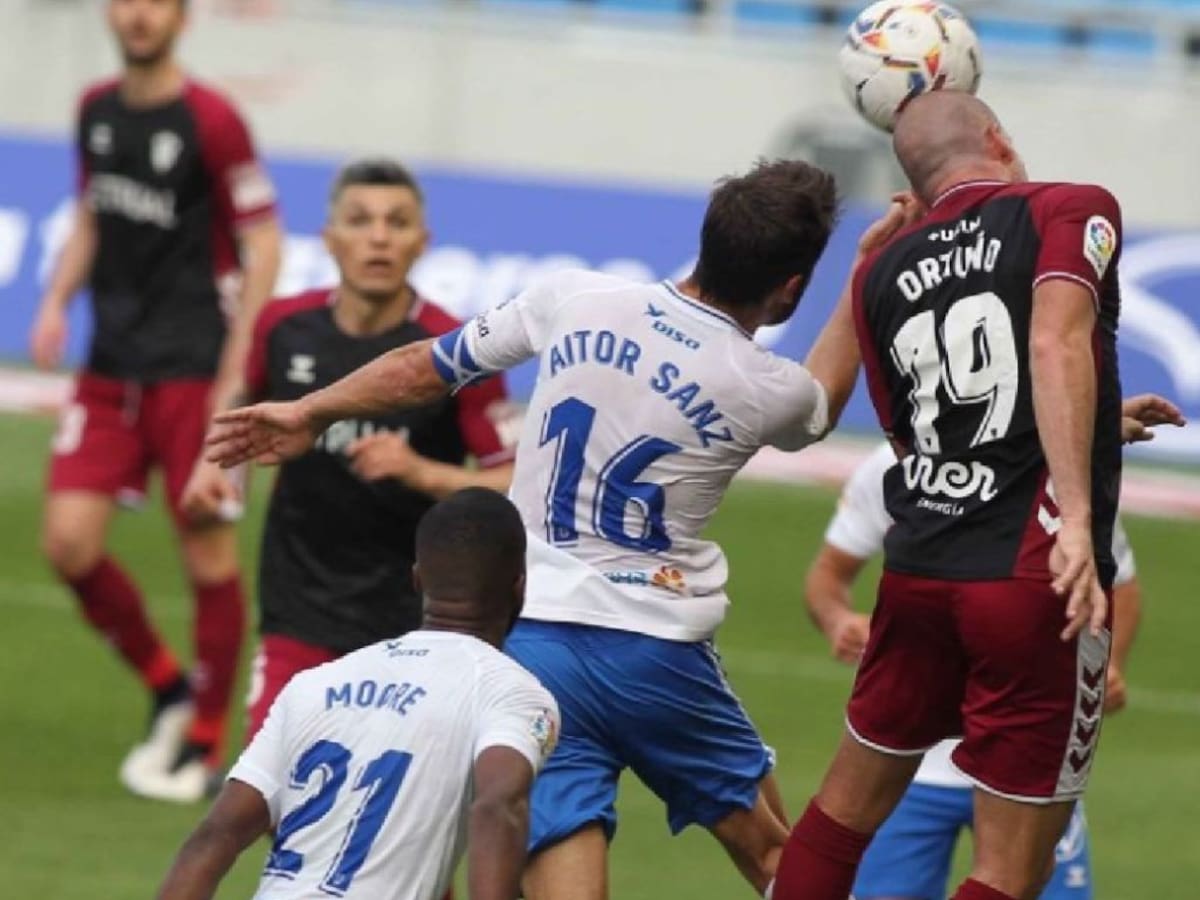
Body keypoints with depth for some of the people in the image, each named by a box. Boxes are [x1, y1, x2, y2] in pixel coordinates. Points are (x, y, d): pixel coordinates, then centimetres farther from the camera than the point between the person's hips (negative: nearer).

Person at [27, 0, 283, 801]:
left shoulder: (210, 121, -12)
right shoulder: (97, 111, 8)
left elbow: (263, 243, -9)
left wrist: (236, 366, -14)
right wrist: (58, 300, 7)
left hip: (195, 367, -6)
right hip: (112, 366, 6)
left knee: (210, 552, 0)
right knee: (70, 541, -4)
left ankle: (204, 742, 13)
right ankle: (167, 689, 17)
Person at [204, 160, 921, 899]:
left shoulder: (577, 302, -2)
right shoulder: (765, 388, -7)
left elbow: (427, 366, 11)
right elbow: (820, 405, 21)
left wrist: (311, 414, 26)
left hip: (529, 640, 2)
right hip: (656, 655, -2)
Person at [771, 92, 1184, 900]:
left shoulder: (882, 273, 14)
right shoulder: (1070, 211, -1)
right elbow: (1057, 342, -20)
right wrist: (1077, 516, -26)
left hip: (920, 565, 5)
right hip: (1032, 584, -5)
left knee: (850, 803, 22)